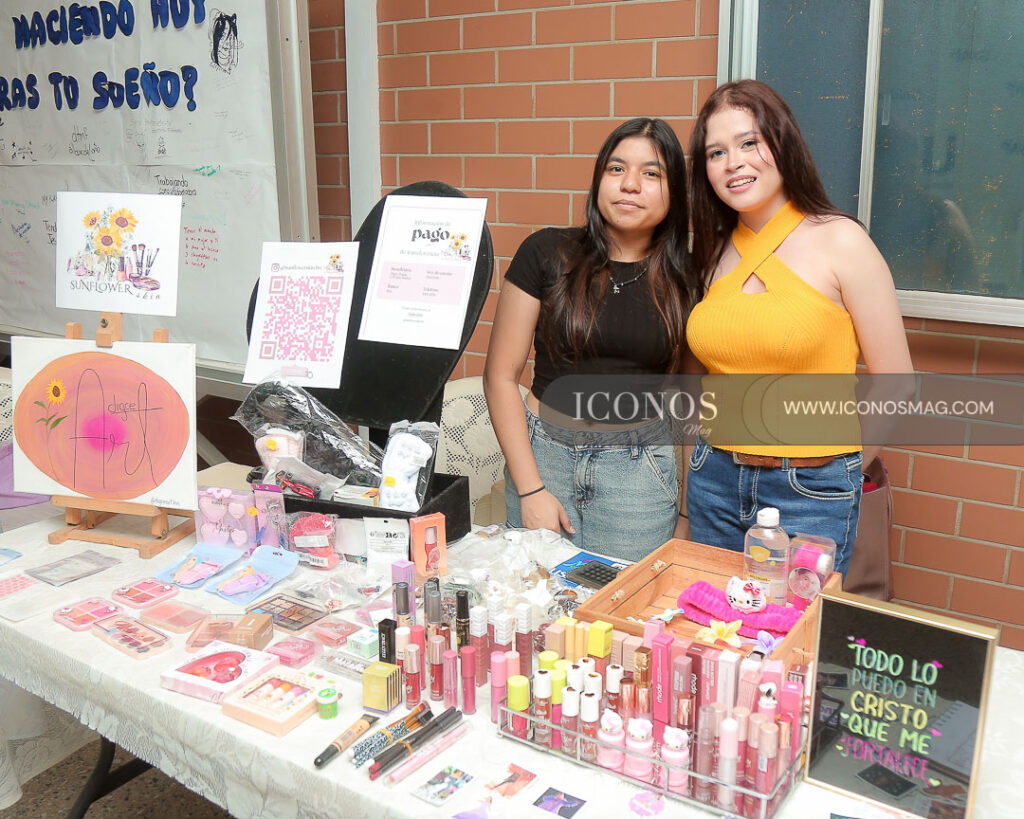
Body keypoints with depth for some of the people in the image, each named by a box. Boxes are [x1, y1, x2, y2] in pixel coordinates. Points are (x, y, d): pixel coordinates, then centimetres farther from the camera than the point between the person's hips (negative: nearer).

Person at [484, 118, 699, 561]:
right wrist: (529, 489, -7)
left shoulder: (684, 279, 2)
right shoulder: (547, 253, -3)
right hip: (541, 453, 0)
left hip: (640, 467, 1)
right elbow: (501, 376, -3)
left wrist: (686, 506, 4)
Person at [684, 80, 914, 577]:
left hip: (810, 493, -4)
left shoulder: (840, 242, -9)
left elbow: (895, 386, -6)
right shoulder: (712, 253, 5)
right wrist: (722, 452, 8)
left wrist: (838, 470, 2)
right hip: (713, 481, 5)